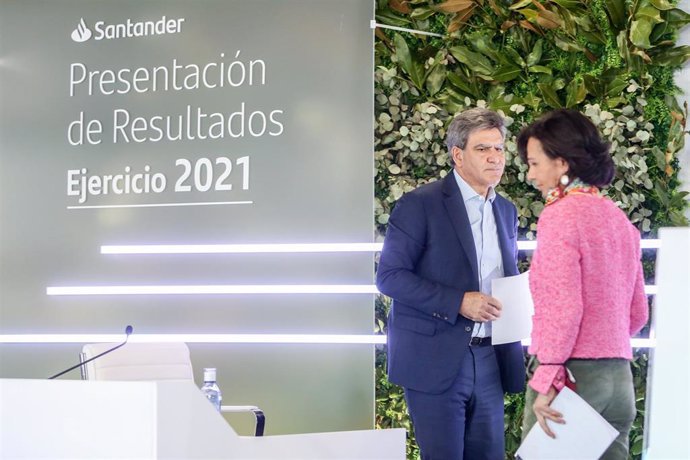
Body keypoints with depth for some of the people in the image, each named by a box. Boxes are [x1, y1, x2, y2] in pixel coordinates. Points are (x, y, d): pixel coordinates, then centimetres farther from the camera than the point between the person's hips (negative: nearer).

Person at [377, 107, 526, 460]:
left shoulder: (506, 211, 14)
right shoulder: (420, 204, -7)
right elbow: (389, 275, -12)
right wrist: (459, 302, -20)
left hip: (489, 360, 6)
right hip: (436, 360, -6)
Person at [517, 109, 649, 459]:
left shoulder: (560, 214, -9)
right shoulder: (618, 217, 14)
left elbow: (562, 306, -18)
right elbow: (638, 312, 19)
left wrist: (547, 379, -17)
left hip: (573, 374, -8)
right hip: (620, 376, 8)